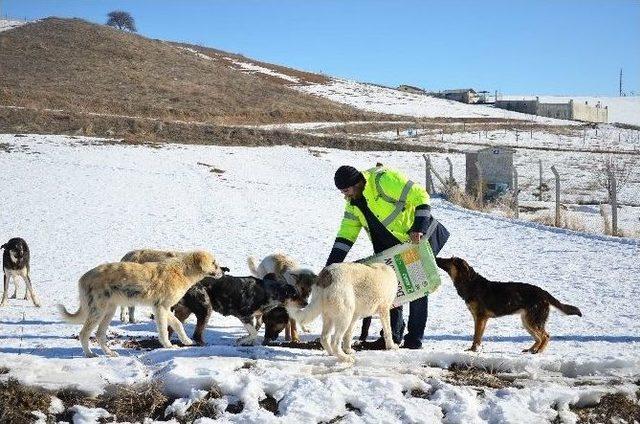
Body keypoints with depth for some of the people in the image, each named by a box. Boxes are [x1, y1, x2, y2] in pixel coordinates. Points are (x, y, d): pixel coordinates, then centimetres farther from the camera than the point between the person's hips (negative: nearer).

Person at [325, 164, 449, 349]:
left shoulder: (384, 180, -25)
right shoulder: (353, 202, 1)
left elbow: (420, 196, -24)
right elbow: (346, 233, 4)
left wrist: (418, 228, -31)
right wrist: (332, 264, -5)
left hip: (418, 239, -8)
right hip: (391, 246, 8)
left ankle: (414, 338, 5)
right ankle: (393, 334, 13)